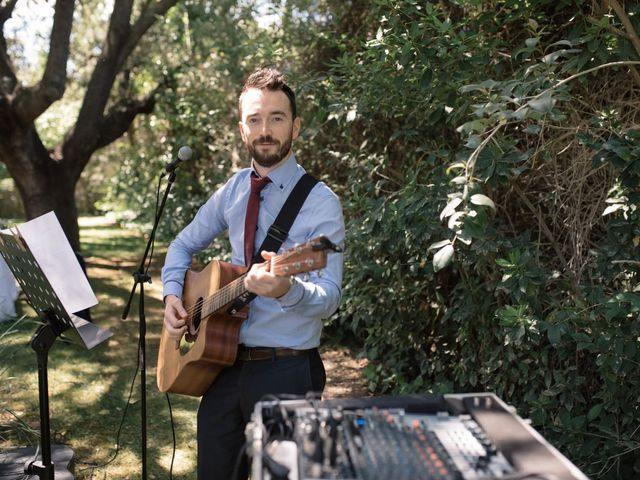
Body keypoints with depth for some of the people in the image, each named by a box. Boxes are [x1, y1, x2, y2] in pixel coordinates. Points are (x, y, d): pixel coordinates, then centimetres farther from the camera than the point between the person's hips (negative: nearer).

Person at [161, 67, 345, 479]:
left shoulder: (320, 202, -12)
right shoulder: (233, 190, 4)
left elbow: (329, 298, -20)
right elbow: (184, 245, 19)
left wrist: (286, 289, -40)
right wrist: (173, 295, 2)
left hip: (286, 371, -5)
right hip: (225, 363, 5)